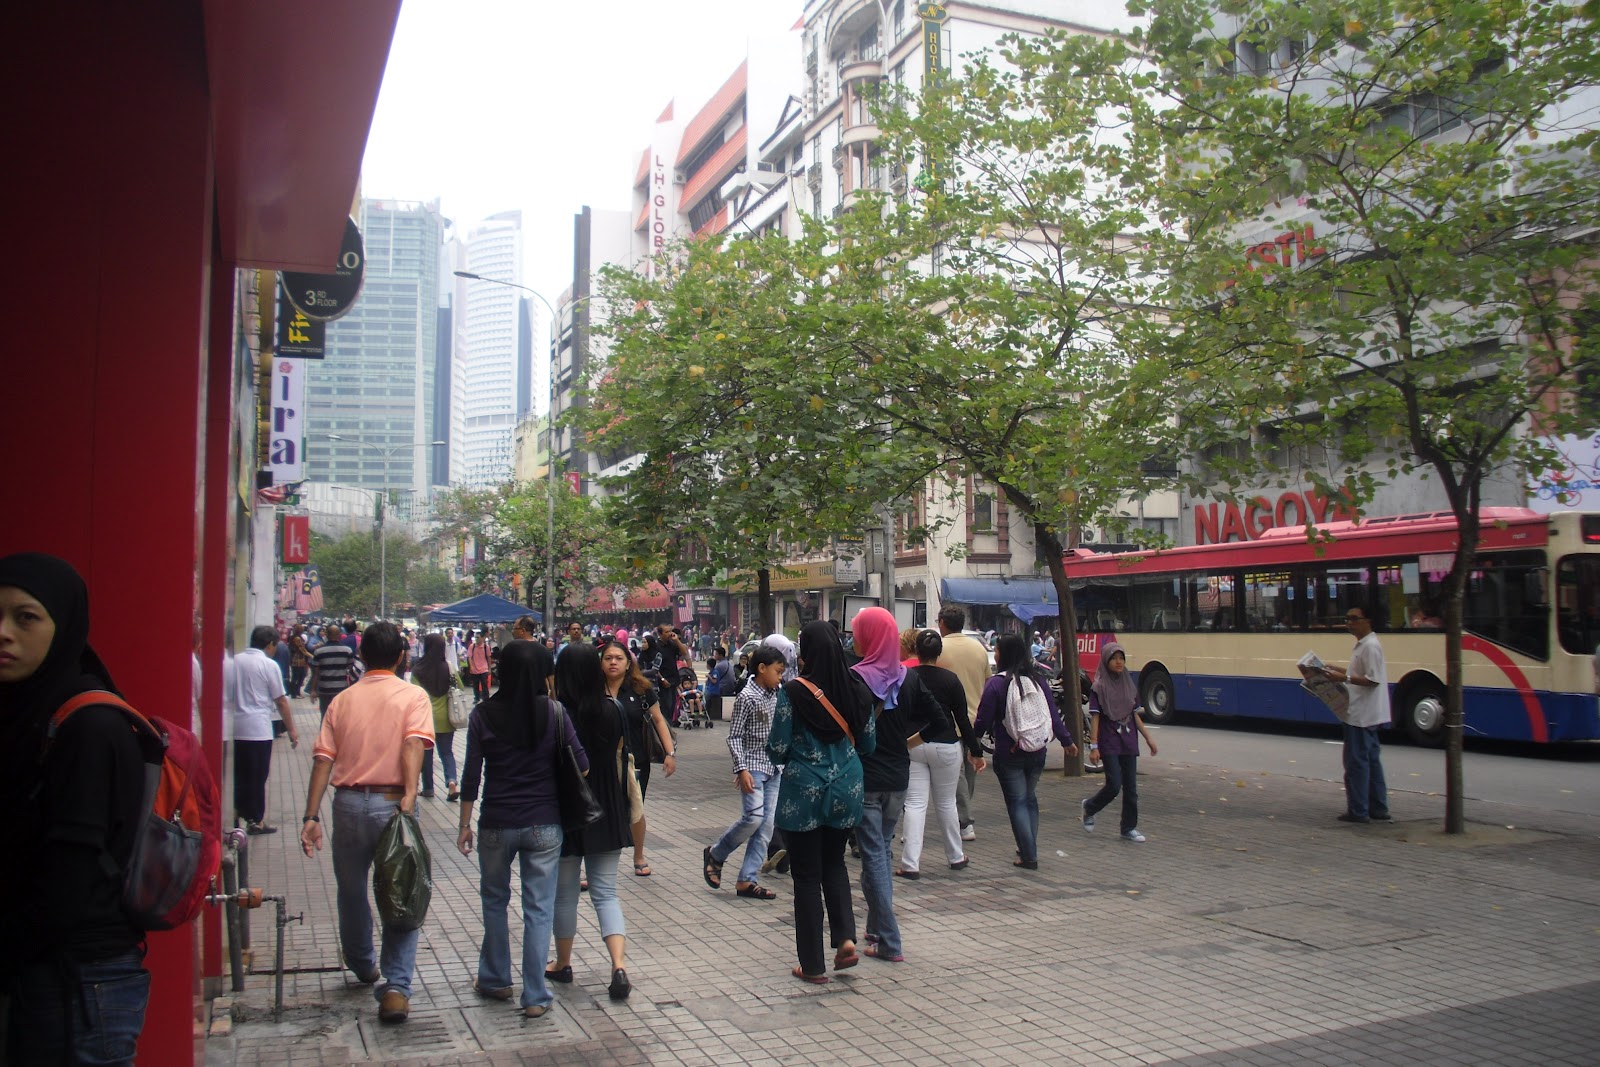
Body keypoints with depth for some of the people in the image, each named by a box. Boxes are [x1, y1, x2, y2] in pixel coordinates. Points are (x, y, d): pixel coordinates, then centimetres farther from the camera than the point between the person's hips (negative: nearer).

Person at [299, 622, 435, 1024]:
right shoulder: (413, 696, -1)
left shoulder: (342, 700, 8)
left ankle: (362, 966, 41)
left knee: (351, 890, 22)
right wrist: (410, 794, -26)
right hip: (392, 803, -3)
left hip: (348, 802, 3)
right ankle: (396, 987, -4)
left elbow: (323, 760, 1)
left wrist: (311, 816, -2)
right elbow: (413, 745, -19)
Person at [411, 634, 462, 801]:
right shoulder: (448, 666, -6)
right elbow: (459, 686, 2)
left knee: (426, 753, 15)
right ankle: (451, 781, -10)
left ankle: (428, 788, 21)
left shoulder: (418, 669, -11)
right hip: (445, 718, 1)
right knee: (446, 752, 12)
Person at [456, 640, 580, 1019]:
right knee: (539, 908, 6)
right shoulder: (553, 713, -7)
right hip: (544, 824, 0)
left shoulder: (483, 715, -6)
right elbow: (581, 765, -6)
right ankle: (535, 995, 9)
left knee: (494, 900, 21)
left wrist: (464, 824, 6)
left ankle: (495, 980, 32)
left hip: (496, 824, 1)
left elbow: (471, 776, -3)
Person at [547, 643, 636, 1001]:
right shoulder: (611, 712, -3)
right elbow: (619, 761, 5)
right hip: (606, 814, 3)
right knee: (606, 893, 8)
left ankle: (563, 964, 28)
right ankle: (619, 965, -8)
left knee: (564, 892, 14)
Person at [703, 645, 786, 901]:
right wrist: (741, 769, -20)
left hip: (774, 768, 7)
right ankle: (715, 855, 7)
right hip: (753, 766, -7)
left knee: (767, 824, 2)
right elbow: (734, 737, -12)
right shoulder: (747, 697, -12)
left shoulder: (777, 693, 8)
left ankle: (746, 880, 7)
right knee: (753, 817, -17)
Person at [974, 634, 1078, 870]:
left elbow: (983, 721, -11)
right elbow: (1054, 715, 6)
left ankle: (1029, 856, -1)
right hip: (1037, 753, 5)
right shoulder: (1039, 680, 3)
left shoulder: (996, 683, -12)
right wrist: (1067, 741, 18)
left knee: (1017, 802, 2)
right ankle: (1029, 848, 24)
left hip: (1008, 755, -5)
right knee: (1030, 798, 20)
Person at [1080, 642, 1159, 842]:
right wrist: (1093, 746, -14)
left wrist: (1148, 738, 10)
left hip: (1129, 741, 5)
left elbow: (1135, 715, 15)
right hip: (1109, 743, -5)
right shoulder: (1099, 687, -5)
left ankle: (1129, 828, 16)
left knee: (1130, 788, 5)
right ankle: (1089, 807, 16)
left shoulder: (1129, 685, 10)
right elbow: (1094, 717, -8)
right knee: (1114, 785, -11)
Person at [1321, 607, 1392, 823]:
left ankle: (1358, 811, -1)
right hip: (1366, 715, 10)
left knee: (1356, 761, -5)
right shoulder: (1363, 645, 15)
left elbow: (1373, 679, -23)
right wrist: (1337, 669, 13)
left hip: (1361, 715, -10)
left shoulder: (1370, 646, -17)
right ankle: (1378, 808, 20)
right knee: (1371, 760, 14)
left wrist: (1344, 678, -26)